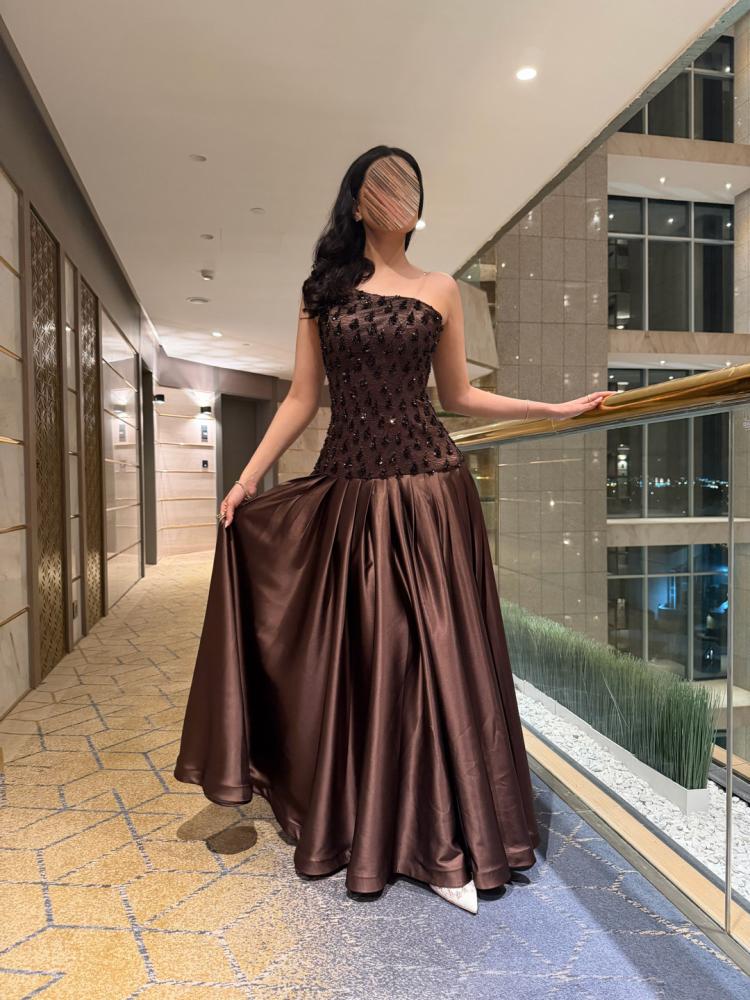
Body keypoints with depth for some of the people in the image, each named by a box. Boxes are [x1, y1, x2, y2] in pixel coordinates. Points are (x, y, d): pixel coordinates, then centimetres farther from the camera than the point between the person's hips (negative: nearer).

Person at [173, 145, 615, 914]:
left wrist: (555, 409, 9)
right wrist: (250, 473, -3)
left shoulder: (439, 290, 11)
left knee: (434, 654, 1)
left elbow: (458, 395, 13)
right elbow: (302, 397, 6)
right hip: (348, 493, 1)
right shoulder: (323, 290, 10)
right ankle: (354, 826, 27)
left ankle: (440, 837, 15)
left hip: (429, 492, 0)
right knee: (349, 659, 7)